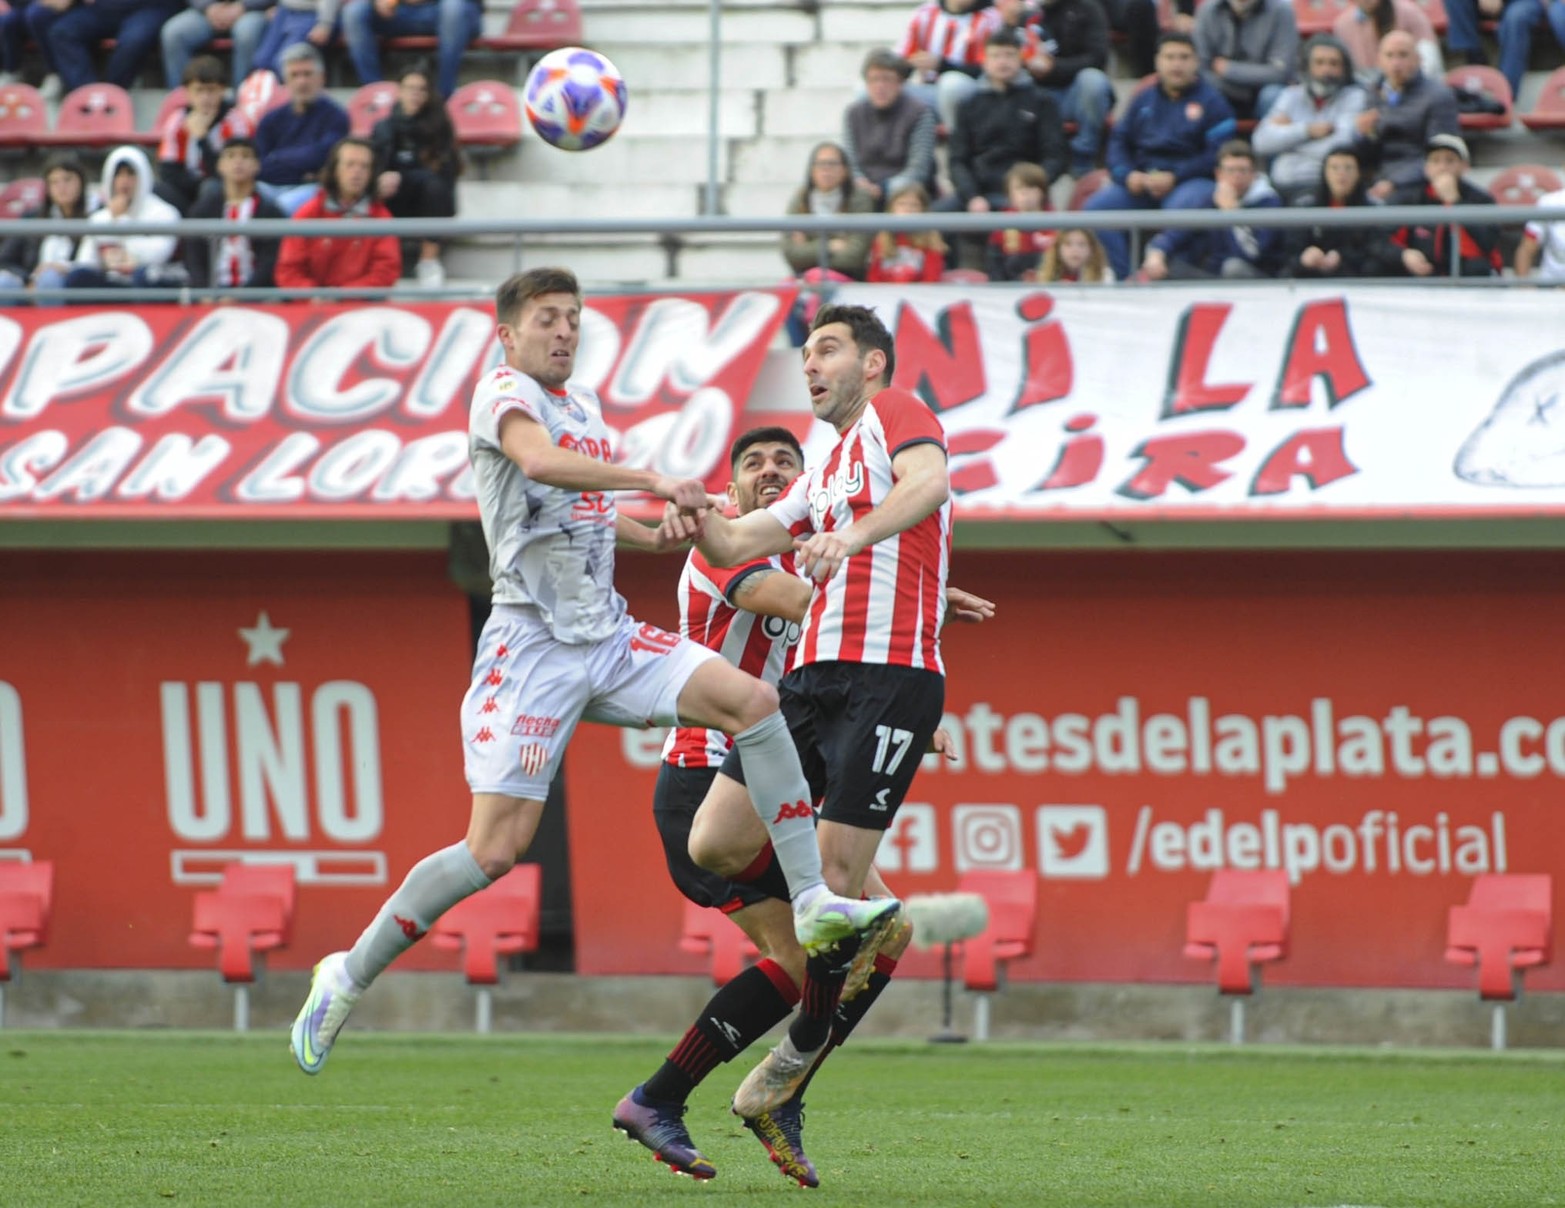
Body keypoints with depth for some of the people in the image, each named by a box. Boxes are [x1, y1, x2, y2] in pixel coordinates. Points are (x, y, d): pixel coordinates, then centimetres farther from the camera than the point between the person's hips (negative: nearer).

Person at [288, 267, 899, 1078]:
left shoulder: (582, 404, 18)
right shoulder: (503, 393, -7)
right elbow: (540, 462, -30)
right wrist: (654, 482, -30)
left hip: (609, 638, 7)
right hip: (533, 643, -7)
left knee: (750, 700, -12)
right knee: (497, 846, -12)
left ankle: (811, 902, -11)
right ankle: (348, 975, 2)